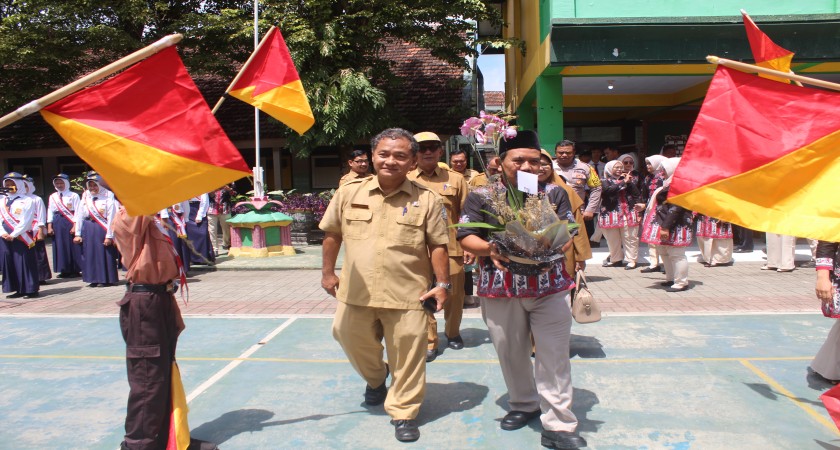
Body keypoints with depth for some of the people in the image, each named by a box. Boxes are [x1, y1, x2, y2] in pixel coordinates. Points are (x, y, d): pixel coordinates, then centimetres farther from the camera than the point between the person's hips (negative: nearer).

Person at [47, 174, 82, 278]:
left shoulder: (74, 196, 0)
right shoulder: (52, 197, 13)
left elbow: (77, 212, -5)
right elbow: (50, 212, 12)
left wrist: (75, 226, -13)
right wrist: (49, 226, 4)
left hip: (70, 222, -4)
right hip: (57, 224, 4)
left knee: (72, 246, -3)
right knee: (60, 246, 5)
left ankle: (75, 270, 5)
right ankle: (64, 270, 12)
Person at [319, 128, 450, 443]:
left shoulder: (426, 200, -3)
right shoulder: (348, 192, 2)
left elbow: (438, 245, 0)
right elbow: (332, 234, 11)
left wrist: (443, 284, -5)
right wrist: (328, 272, 12)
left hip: (407, 295, -2)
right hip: (356, 292, 3)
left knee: (407, 355, 5)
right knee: (352, 340, 18)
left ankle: (403, 412, 25)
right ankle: (375, 378, 50)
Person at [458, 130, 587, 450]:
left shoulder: (554, 193, 6)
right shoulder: (482, 197, 0)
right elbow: (466, 237, -4)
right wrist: (489, 249, -24)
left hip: (550, 286, 0)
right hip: (501, 288, 0)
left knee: (554, 355, -1)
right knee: (510, 351, 13)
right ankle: (524, 404, 36)